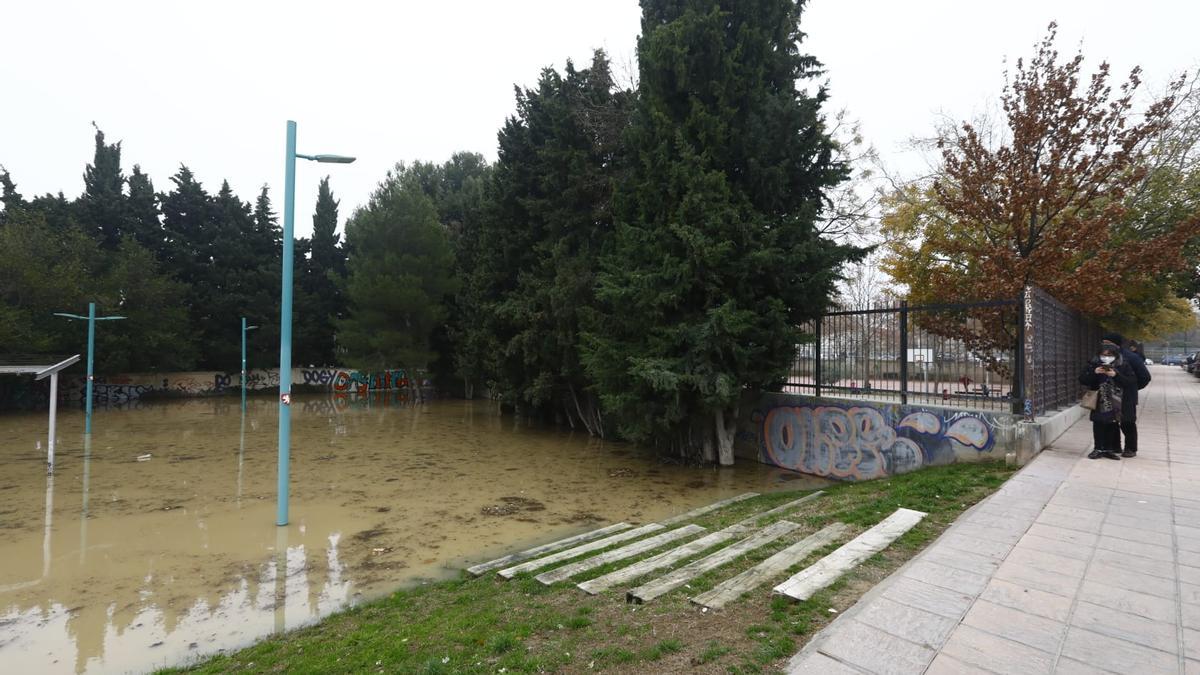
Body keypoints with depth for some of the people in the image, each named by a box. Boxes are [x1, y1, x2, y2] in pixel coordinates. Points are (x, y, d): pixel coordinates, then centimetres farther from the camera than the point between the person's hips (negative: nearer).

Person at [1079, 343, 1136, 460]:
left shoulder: (1123, 365, -2)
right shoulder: (1093, 364, -1)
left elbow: (1132, 381, -7)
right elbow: (1082, 380, -2)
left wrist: (1116, 375, -20)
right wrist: (1094, 372, -18)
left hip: (1115, 402, 0)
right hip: (1098, 401, 0)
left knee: (1112, 425, 5)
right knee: (1098, 425, 2)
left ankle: (1109, 449, 16)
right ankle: (1098, 449, 11)